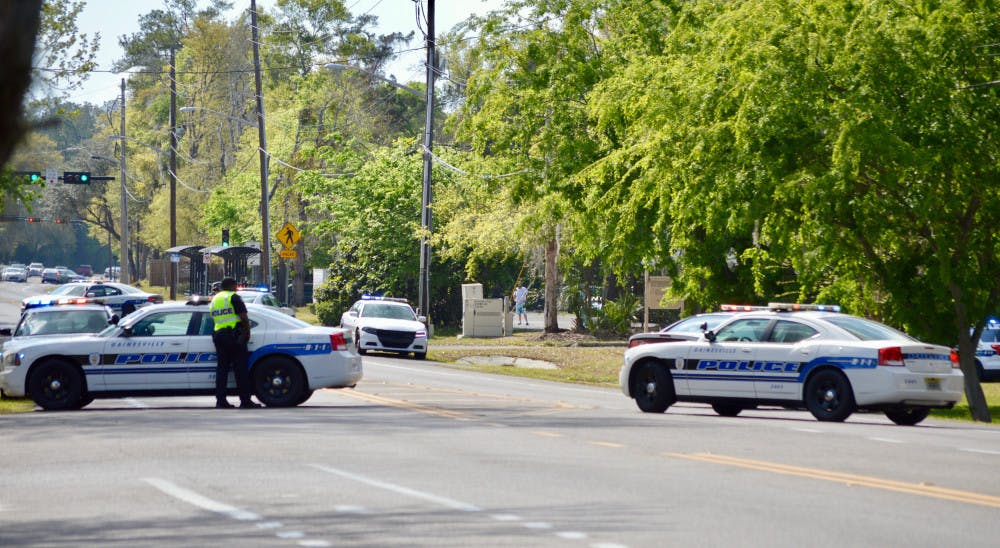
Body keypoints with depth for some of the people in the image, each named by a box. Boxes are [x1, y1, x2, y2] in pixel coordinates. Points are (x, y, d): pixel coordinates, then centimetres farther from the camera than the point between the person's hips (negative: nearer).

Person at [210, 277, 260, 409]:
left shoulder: (214, 299, 18)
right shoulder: (233, 297, -5)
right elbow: (244, 317, -13)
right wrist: (247, 333, 0)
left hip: (218, 335, 7)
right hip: (234, 335, -7)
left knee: (221, 368, 8)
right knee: (240, 368, -5)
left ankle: (221, 400, 4)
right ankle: (245, 400, -7)